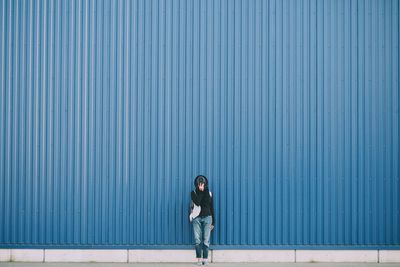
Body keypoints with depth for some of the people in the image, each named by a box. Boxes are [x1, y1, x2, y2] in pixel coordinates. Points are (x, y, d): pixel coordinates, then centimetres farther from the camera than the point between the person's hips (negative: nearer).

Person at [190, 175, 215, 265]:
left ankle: (205, 258, 0)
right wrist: (200, 192, -10)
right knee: (197, 240, -3)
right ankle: (199, 259, 2)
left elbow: (211, 207, 9)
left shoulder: (208, 193, 8)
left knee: (206, 240, -5)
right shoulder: (194, 192, 4)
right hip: (197, 218, 0)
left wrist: (213, 221, 6)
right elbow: (197, 202, -15)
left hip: (207, 218, 0)